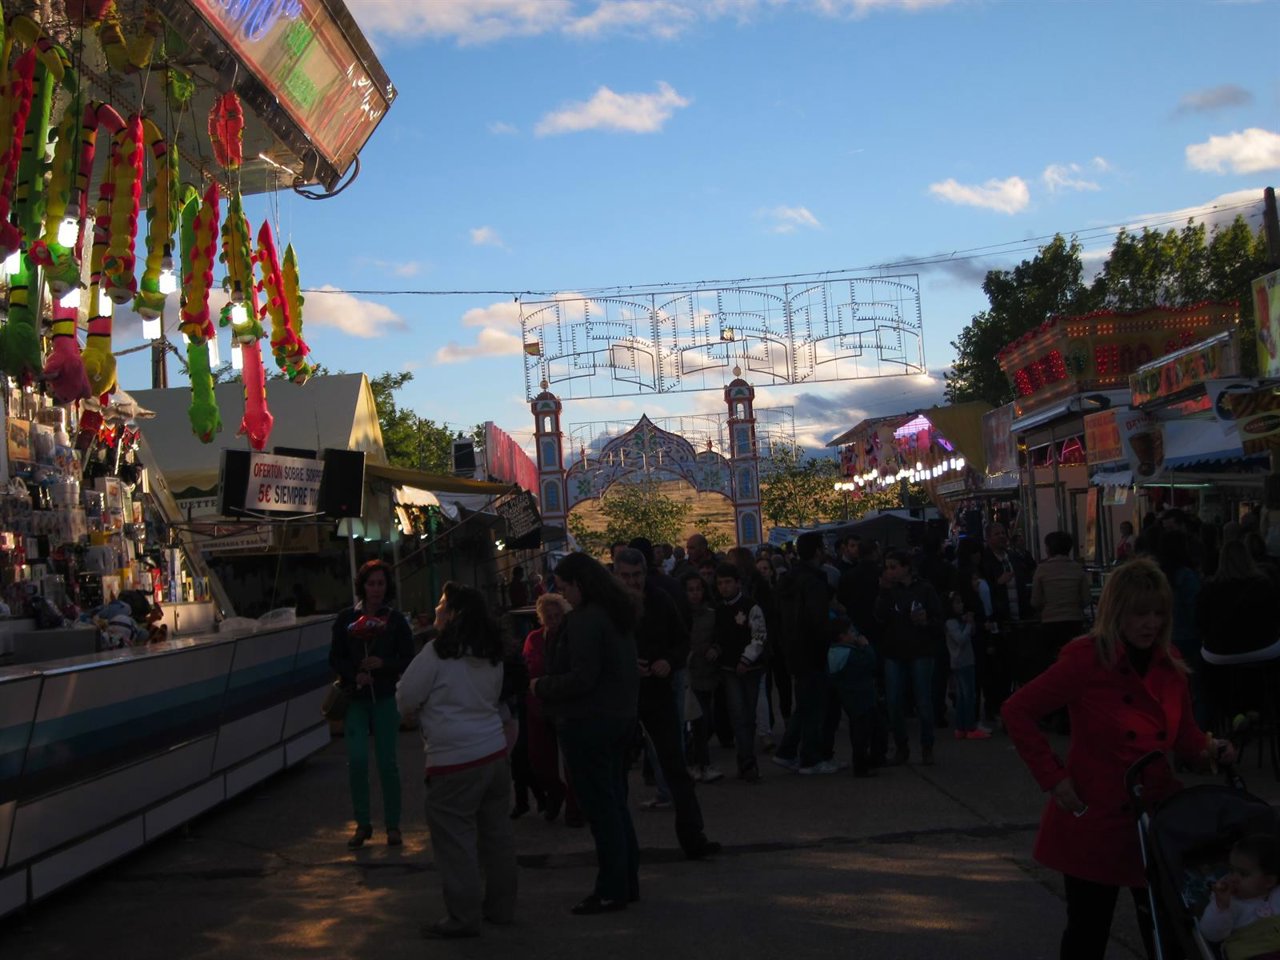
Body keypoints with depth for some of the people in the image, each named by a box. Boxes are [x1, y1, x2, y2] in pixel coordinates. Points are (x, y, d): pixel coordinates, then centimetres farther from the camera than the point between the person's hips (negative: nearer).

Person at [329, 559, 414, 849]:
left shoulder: (395, 619, 2)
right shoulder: (347, 618, 5)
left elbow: (408, 660, 1)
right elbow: (335, 658, 5)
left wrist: (382, 665, -16)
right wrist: (355, 675, -12)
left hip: (385, 698, -1)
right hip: (355, 698, 1)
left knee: (387, 762, 1)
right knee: (357, 760, -7)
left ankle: (393, 825, 13)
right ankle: (362, 823, 9)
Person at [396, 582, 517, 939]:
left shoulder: (437, 652, -13)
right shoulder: (491, 654, 10)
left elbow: (405, 700, -7)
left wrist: (426, 708, 13)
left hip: (455, 760, -8)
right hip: (494, 751, 8)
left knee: (454, 837, 0)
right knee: (495, 830, 14)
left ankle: (463, 916, 3)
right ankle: (501, 905, 24)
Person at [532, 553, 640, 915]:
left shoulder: (584, 620, -19)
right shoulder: (618, 614, 11)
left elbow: (582, 678, -24)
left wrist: (542, 687, -8)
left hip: (588, 724, -10)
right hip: (620, 719, 10)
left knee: (600, 807, -2)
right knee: (615, 803, 17)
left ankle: (611, 890, 4)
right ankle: (627, 881, 25)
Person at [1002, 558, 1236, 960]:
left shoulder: (1169, 663, 4)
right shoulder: (1087, 658, -12)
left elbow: (1185, 735, 12)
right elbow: (1017, 711, -12)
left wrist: (1209, 749, -10)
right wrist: (1053, 777, -14)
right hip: (1095, 822, -5)